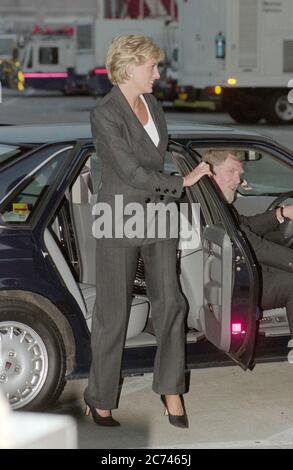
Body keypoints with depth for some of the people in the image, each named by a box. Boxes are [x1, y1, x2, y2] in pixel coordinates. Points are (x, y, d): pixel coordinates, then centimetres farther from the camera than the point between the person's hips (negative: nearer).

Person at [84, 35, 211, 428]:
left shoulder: (152, 105, 8)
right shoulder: (105, 114, -16)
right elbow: (131, 172, -19)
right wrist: (181, 182, -11)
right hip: (120, 223, -7)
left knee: (170, 303, 8)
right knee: (114, 314, 3)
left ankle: (171, 388, 22)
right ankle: (101, 398, 17)